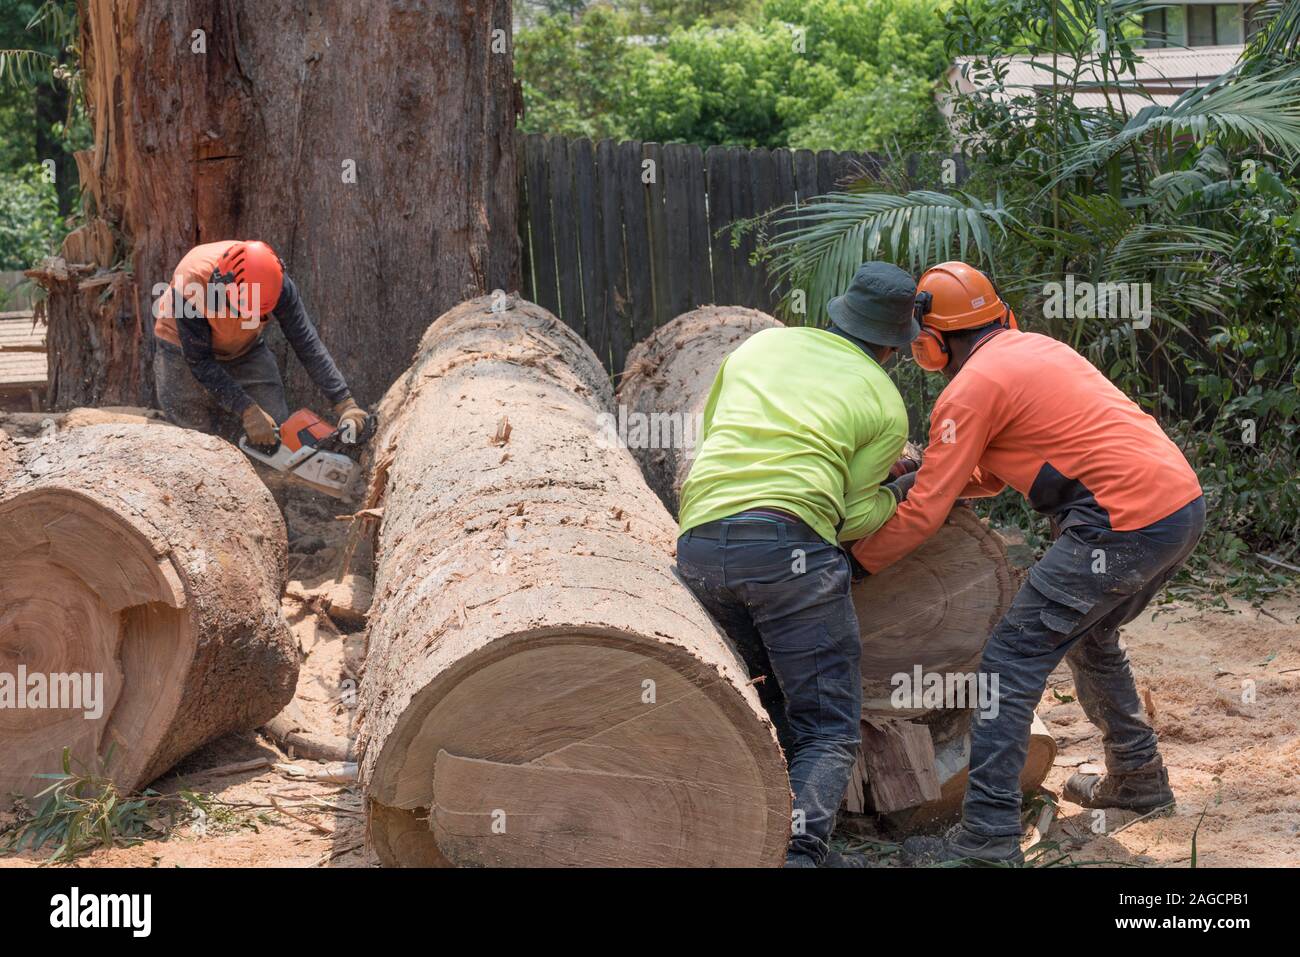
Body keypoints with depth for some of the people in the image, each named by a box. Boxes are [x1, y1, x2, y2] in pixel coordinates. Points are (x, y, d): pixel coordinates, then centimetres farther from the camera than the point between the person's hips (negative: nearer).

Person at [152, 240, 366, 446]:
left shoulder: (276, 282, -30)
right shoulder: (190, 284, -38)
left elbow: (308, 344, -22)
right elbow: (199, 361, -30)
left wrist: (344, 403, -27)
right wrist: (247, 410, -35)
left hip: (245, 349, 3)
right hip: (186, 348, -3)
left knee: (278, 432, -7)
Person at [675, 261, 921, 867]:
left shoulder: (761, 344, 21)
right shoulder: (885, 405, 10)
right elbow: (854, 518, 8)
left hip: (697, 545, 5)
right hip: (789, 544, -5)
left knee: (769, 718, 20)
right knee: (829, 732, -2)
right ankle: (799, 851, -24)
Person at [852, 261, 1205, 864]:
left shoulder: (970, 389, -6)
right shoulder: (1033, 347, 21)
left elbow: (924, 514, -4)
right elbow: (993, 474, 30)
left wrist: (854, 561, 7)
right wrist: (930, 479, 19)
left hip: (1126, 529, -9)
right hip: (1185, 503, 9)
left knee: (1011, 661, -5)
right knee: (1089, 638, 30)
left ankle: (988, 833, -9)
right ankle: (1137, 777, 40)